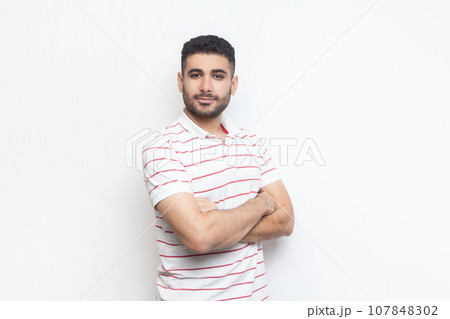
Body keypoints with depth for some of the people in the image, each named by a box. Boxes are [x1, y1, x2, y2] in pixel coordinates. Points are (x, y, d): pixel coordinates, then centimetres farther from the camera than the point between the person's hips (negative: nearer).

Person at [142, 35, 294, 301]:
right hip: (187, 296, -4)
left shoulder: (254, 144, 1)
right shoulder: (163, 148, -17)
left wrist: (220, 222, -20)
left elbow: (284, 221, -4)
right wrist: (261, 203, -13)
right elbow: (200, 237, -27)